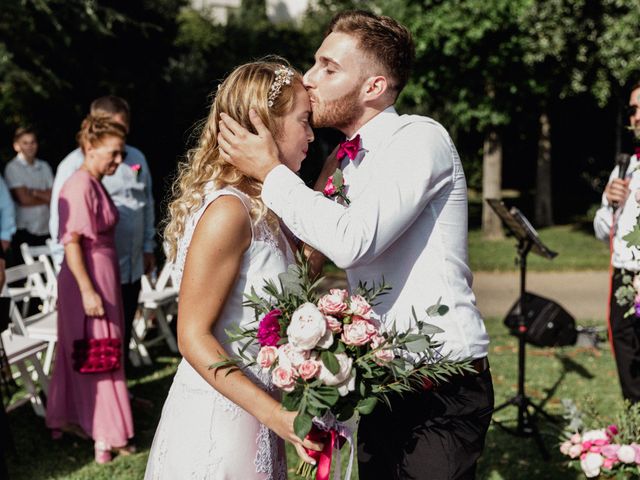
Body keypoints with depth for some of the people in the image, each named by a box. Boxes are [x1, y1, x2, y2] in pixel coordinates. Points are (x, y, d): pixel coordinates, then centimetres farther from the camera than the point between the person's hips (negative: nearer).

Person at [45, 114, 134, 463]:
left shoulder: (95, 184, 10)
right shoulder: (79, 186, -19)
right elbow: (71, 243, -22)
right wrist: (88, 291, -24)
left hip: (103, 276, 9)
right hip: (89, 279, -9)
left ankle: (67, 418, 29)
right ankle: (106, 436, 7)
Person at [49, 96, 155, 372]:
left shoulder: (137, 159, 10)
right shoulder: (76, 164, -9)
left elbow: (147, 204, 20)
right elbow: (61, 219, -9)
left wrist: (148, 247, 20)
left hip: (131, 268, 6)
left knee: (123, 337, 16)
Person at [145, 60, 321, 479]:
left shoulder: (257, 206, 8)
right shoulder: (228, 210, -19)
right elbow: (193, 337, -20)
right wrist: (275, 414, -25)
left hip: (249, 413, 9)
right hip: (218, 420, -9)